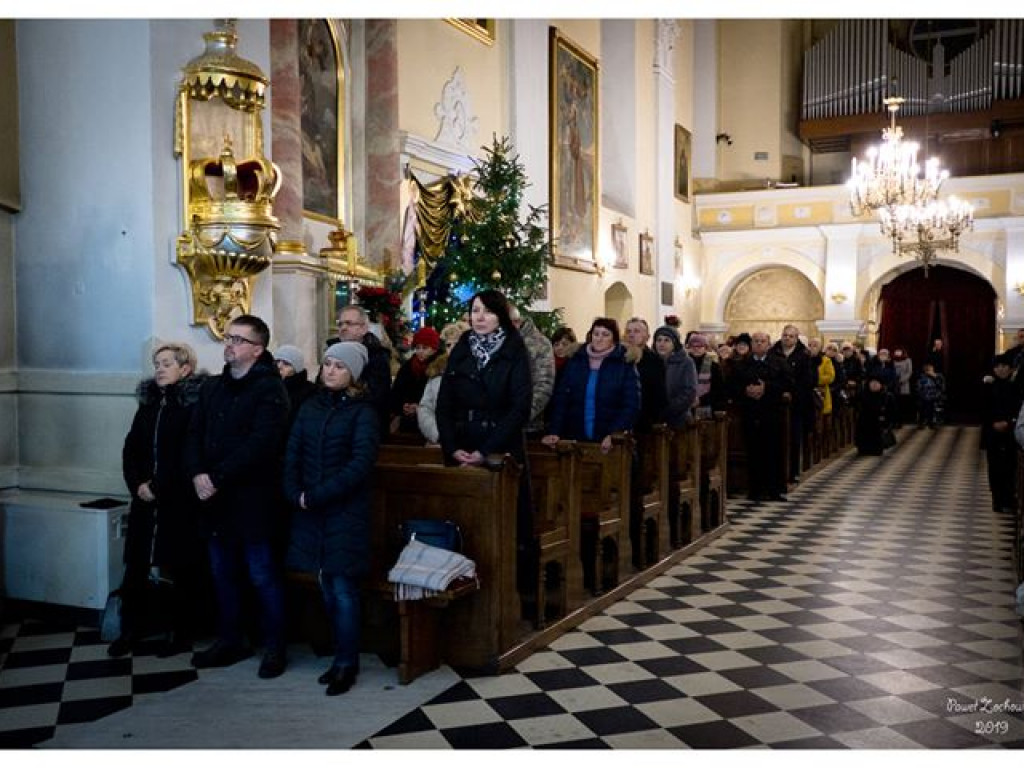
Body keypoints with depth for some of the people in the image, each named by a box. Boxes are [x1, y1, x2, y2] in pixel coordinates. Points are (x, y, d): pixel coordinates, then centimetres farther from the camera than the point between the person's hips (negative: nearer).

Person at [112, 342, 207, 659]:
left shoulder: (196, 402, -9)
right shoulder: (148, 401, 12)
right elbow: (131, 448, 11)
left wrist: (159, 487, -15)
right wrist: (137, 484, -4)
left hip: (181, 502, -6)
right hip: (145, 498, 6)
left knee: (182, 568, 3)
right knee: (135, 565, 8)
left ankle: (181, 633, 16)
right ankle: (131, 630, 23)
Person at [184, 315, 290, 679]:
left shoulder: (270, 388, -10)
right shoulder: (212, 386, 13)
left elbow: (261, 444, -20)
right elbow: (194, 435, 9)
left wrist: (216, 478, -19)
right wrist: (197, 474, -8)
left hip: (253, 499, -7)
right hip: (215, 499, 7)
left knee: (263, 577, 2)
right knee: (223, 574, 16)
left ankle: (274, 646, 15)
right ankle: (229, 640, 30)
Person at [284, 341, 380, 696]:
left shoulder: (362, 413, -5)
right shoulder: (310, 408, 10)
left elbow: (360, 464, -14)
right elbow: (292, 453, 7)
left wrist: (315, 496, -17)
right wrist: (294, 493, -10)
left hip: (345, 512, -5)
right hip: (310, 512, 5)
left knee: (343, 590, -3)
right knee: (327, 587, 10)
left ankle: (346, 664, 10)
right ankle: (343, 656, 22)